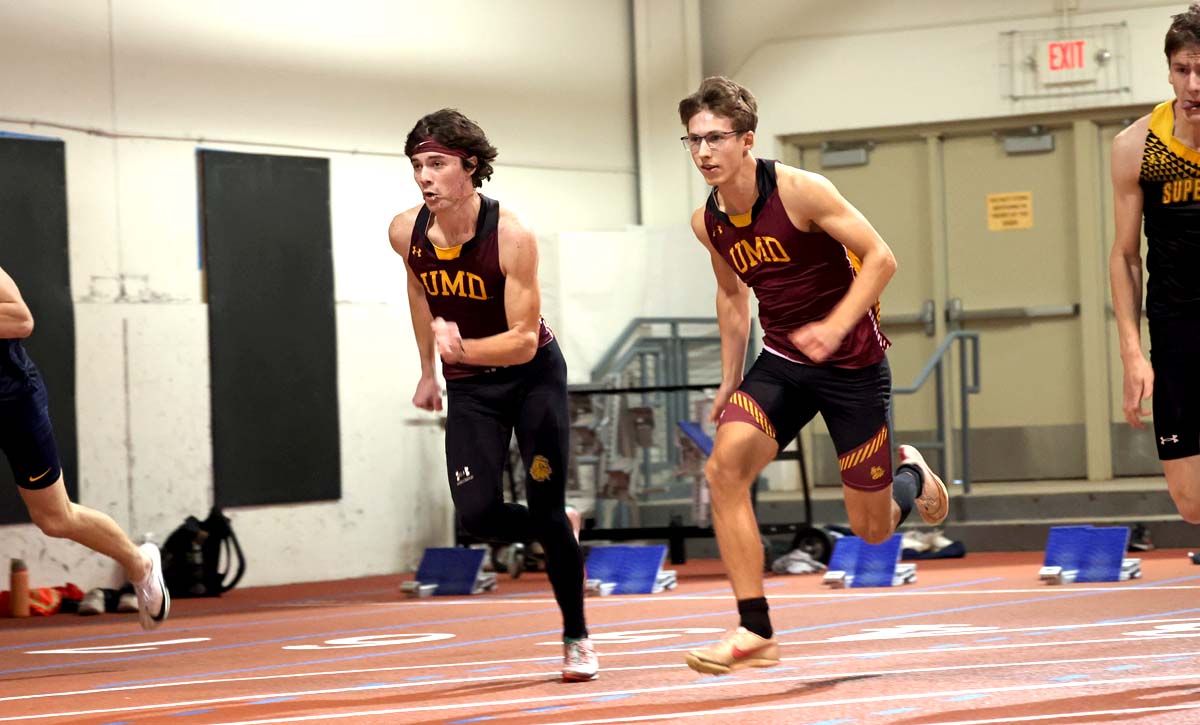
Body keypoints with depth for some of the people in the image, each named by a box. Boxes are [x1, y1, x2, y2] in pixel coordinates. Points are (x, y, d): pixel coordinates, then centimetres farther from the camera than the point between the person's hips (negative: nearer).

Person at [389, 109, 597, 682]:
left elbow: (525, 341, -26)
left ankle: (577, 638, 15)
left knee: (548, 512, -4)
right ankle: (557, 532, 21)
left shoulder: (511, 237, -26)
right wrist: (429, 370, 18)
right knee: (477, 515, -13)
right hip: (469, 386, 3)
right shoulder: (406, 233, -13)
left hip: (533, 376, -3)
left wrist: (463, 348, -44)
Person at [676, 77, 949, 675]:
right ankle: (755, 634, -19)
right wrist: (729, 382, 17)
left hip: (853, 364, -4)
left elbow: (880, 258, -17)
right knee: (724, 465, -23)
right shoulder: (708, 222, -1)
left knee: (872, 529, 3)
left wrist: (836, 326, -28)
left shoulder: (798, 191, -18)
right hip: (782, 362, 4)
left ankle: (909, 477, 42)